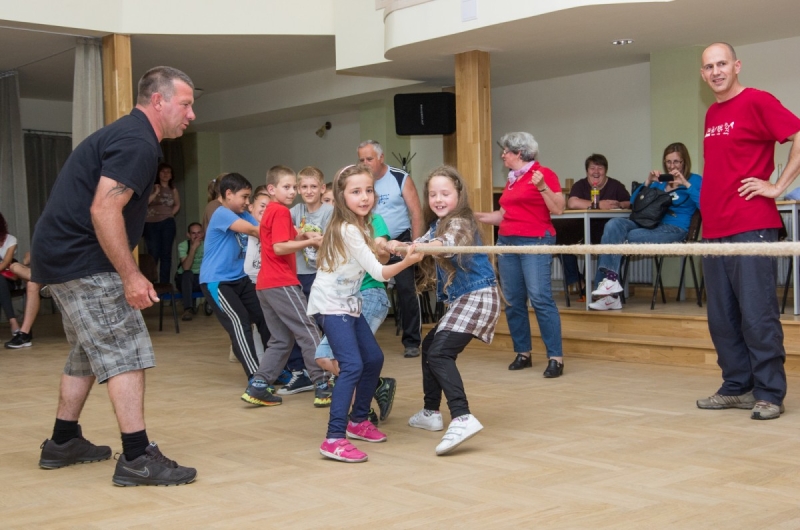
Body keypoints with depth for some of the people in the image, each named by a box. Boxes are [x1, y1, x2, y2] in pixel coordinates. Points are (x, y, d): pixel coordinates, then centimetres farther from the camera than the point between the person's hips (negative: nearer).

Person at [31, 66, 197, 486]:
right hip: (83, 262, -11)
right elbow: (104, 210, -24)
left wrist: (126, 271, 20)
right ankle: (137, 459, -11)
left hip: (61, 257, 11)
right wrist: (130, 275, -22)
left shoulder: (125, 134, 18)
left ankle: (63, 443, 29)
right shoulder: (137, 142, -15)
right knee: (127, 354, -10)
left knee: (89, 353, 20)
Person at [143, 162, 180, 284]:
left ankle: (164, 283, 8)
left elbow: (177, 205, 25)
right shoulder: (152, 187, -3)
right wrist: (155, 193, -19)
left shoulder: (173, 190, 9)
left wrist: (170, 215, 11)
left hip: (167, 224, 3)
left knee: (166, 254, 4)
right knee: (153, 254, -5)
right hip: (151, 224, -3)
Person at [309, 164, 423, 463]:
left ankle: (358, 421, 29)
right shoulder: (348, 231, -22)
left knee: (373, 359, 13)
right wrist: (407, 262, -37)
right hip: (331, 306, -10)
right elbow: (378, 273, -26)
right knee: (352, 366, -21)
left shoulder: (361, 226, 7)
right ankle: (334, 439, -22)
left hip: (348, 304, 10)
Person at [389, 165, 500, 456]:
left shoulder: (459, 222, -14)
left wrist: (425, 246, -55)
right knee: (430, 345, 22)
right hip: (461, 300, 11)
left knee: (440, 353, -24)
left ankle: (462, 418, -36)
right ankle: (431, 412, 34)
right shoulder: (438, 224, 14)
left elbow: (448, 243, -35)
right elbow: (423, 243, 4)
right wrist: (398, 246, -17)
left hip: (478, 297, -10)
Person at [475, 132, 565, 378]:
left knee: (540, 298, -14)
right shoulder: (511, 180, 16)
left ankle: (556, 357, -11)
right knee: (513, 301, 7)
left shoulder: (543, 173, -4)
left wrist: (542, 187, -21)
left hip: (535, 242, -8)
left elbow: (558, 209, -10)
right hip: (507, 242, 8)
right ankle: (523, 353, 16)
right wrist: (475, 216, 20)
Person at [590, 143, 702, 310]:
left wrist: (686, 184, -14)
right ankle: (609, 279, -32)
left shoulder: (694, 180, 7)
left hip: (675, 229, -6)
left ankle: (609, 280, -16)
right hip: (651, 224, 6)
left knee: (626, 238, -27)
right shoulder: (660, 181, 24)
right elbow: (634, 201, 20)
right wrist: (648, 182, 7)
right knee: (614, 224, -23)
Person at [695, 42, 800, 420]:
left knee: (757, 314, -6)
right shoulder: (712, 113, 18)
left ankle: (769, 394, 2)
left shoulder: (757, 102, -5)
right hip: (714, 230, 8)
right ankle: (737, 387, 20)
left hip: (751, 227, -8)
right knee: (722, 318, 10)